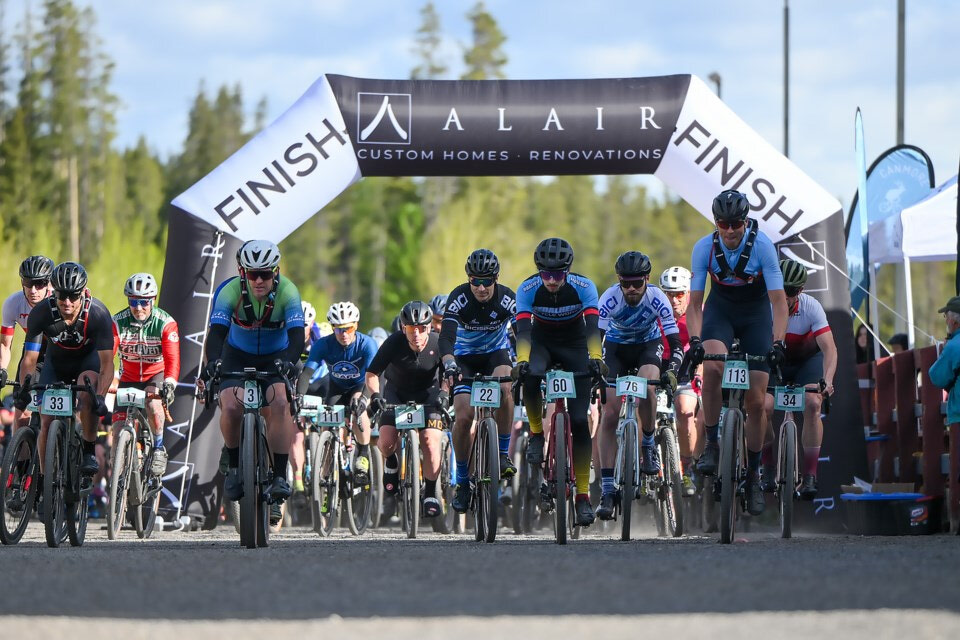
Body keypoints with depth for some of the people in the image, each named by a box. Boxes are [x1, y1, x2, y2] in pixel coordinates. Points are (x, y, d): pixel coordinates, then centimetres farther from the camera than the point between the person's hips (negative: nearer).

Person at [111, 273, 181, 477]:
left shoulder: (166, 323, -21)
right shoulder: (118, 323, -18)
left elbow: (172, 359, -32)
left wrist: (169, 384, -49)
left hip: (156, 375, -2)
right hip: (128, 378, 2)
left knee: (153, 403, -34)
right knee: (118, 429, -8)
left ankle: (159, 449, -12)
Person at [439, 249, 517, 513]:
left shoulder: (507, 298, -22)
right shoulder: (459, 298, -24)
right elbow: (446, 336, -34)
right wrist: (449, 365, -52)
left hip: (496, 353, 0)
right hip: (466, 357, 0)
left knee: (504, 388, -33)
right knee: (464, 416, -16)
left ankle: (503, 453, -17)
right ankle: (462, 480, 0)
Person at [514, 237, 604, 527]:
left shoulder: (583, 286, -24)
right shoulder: (528, 289, -23)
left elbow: (593, 326, -33)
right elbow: (523, 329, -33)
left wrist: (596, 358, -51)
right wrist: (522, 360, -51)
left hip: (574, 346, 0)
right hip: (542, 343, 0)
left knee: (579, 419, -10)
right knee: (530, 376, -37)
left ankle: (583, 495, -4)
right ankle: (536, 434, -10)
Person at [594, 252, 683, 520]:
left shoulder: (657, 299, -29)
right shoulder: (610, 299, -29)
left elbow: (675, 343, -30)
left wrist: (672, 370, -48)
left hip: (648, 344, -1)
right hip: (617, 346, 1)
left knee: (646, 387, -34)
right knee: (609, 414, -12)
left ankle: (648, 445, -5)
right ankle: (607, 490, -10)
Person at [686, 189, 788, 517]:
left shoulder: (762, 246, -26)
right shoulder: (704, 248, -21)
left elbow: (779, 301, -25)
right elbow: (694, 302, -18)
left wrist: (778, 343, -38)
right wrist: (694, 340, -34)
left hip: (756, 313, 0)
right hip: (720, 309, 1)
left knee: (756, 401, -5)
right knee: (712, 366, -32)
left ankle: (753, 474, 11)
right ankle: (712, 444, -17)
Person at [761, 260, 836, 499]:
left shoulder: (811, 307, -26)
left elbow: (829, 347, -33)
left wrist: (827, 380, -49)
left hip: (808, 360, -1)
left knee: (812, 405, -25)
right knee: (763, 406, -24)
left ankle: (810, 476, -17)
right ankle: (768, 468, -1)